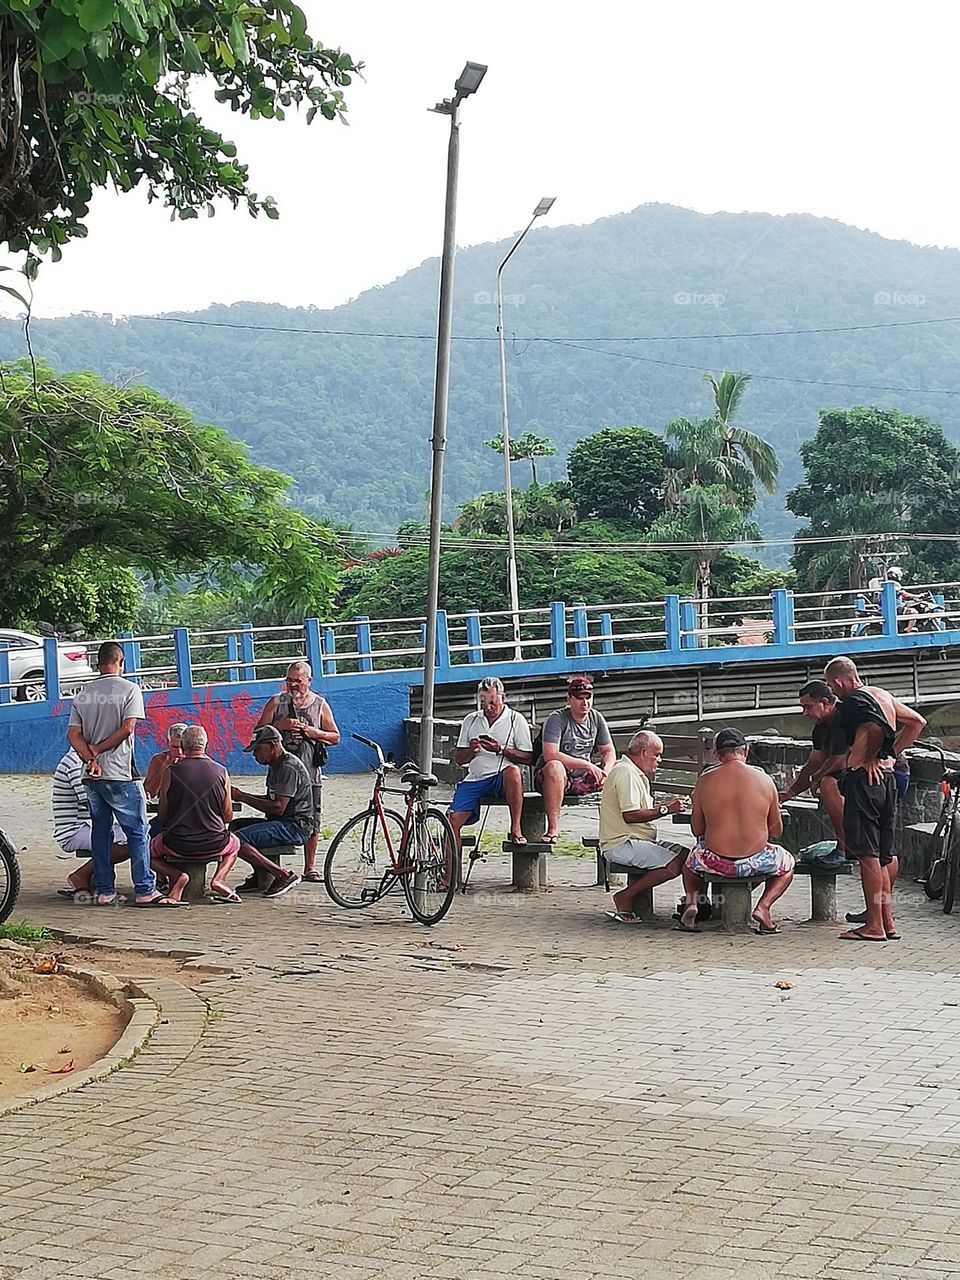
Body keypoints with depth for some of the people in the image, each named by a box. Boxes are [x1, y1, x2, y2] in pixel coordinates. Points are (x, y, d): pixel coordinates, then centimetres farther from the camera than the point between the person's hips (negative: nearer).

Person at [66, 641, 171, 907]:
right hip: (120, 775, -5)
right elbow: (127, 728, -14)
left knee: (100, 832, 11)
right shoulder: (129, 689, -4)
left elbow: (73, 734, 1)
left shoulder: (83, 693, 10)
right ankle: (145, 891, -2)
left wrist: (91, 758, -9)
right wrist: (97, 750, -6)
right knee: (137, 832, 0)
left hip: (93, 775, 5)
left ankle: (104, 891, 11)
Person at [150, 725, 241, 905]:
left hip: (177, 845, -2)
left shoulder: (171, 772, -6)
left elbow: (162, 816, 0)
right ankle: (219, 878, 4)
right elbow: (228, 817, 4)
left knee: (149, 851, 29)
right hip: (214, 846, 2)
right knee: (235, 844, 35)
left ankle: (176, 876, -2)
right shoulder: (222, 772, -1)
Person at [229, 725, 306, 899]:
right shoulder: (275, 766, 18)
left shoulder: (289, 767, -16)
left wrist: (243, 797, -18)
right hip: (282, 824, 11)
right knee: (235, 825, 17)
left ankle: (284, 876, -20)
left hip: (294, 826, -11)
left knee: (236, 840, -22)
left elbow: (278, 808, -23)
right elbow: (271, 800, 23)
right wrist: (241, 795, 8)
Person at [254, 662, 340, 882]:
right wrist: (280, 726, -10)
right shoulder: (276, 702, 7)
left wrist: (313, 733, -7)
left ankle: (310, 867, 13)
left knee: (312, 822, 2)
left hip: (310, 773, 1)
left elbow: (335, 737, 10)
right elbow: (259, 732, 6)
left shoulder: (320, 705, 9)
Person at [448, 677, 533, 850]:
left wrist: (500, 750, -15)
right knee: (453, 819, -16)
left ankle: (515, 829, -31)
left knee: (513, 771, -39)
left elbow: (528, 757, -2)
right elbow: (458, 759, 16)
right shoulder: (470, 720, 16)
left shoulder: (516, 719, 5)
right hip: (475, 779, 4)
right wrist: (472, 750, -6)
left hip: (503, 777, -4)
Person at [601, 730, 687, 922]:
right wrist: (665, 810, -16)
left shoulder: (635, 772, 22)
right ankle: (625, 898, -13)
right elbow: (630, 815, -22)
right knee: (674, 865, -23)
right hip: (622, 844, -11)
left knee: (685, 855, 0)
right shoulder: (626, 773, -14)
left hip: (637, 840, 11)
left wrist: (666, 805, 9)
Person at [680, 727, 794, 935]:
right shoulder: (764, 780, -2)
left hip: (715, 862, 1)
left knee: (691, 860, 36)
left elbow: (697, 830, 5)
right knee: (787, 863, 31)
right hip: (754, 861, -1)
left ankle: (692, 902, 9)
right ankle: (763, 906, 7)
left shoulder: (705, 780, -3)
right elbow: (777, 831, 7)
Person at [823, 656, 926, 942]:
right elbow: (917, 721, 24)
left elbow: (876, 729, -26)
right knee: (882, 855, 13)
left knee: (868, 854, -7)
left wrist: (868, 757, -8)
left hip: (864, 778, -9)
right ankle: (887, 922, 14)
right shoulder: (883, 695, 17)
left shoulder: (852, 701, -10)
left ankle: (874, 926, -7)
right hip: (887, 777, 9)